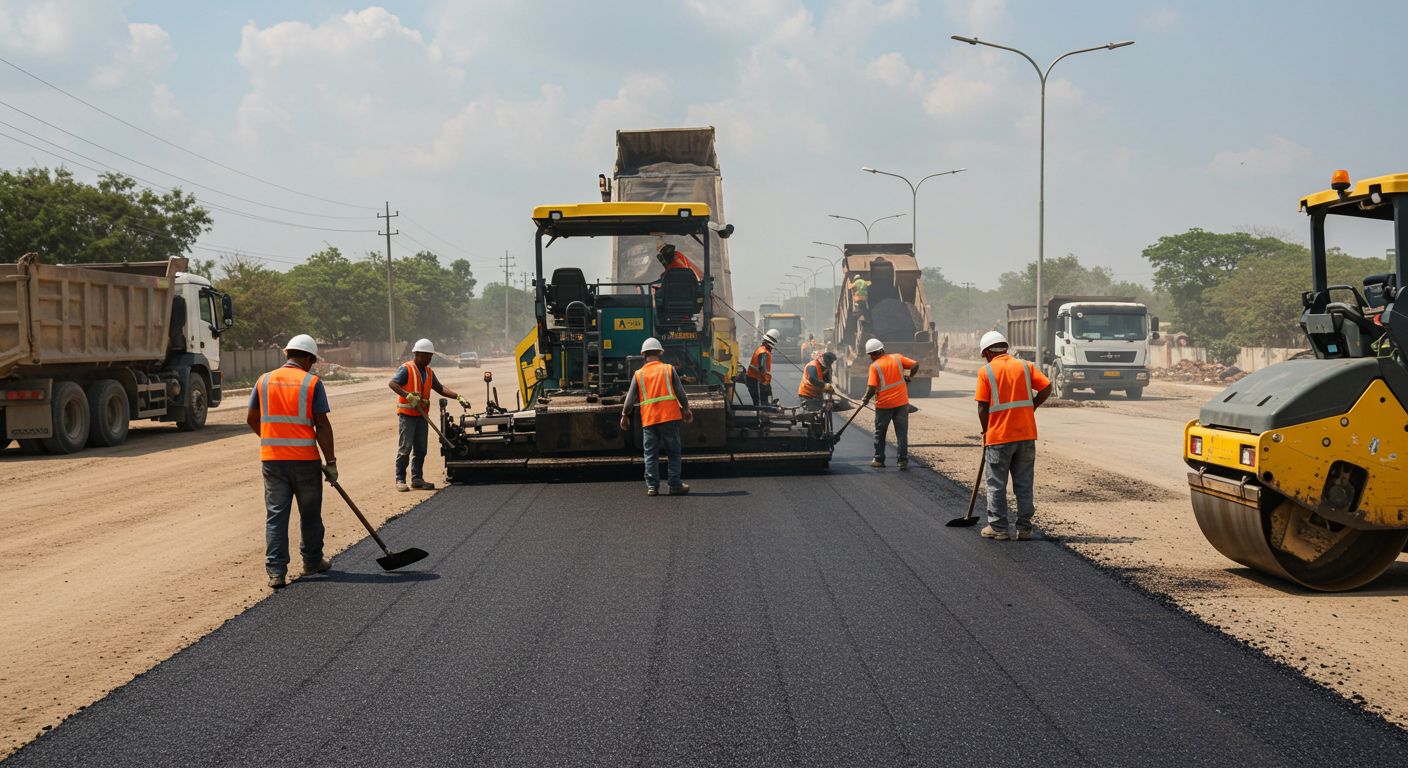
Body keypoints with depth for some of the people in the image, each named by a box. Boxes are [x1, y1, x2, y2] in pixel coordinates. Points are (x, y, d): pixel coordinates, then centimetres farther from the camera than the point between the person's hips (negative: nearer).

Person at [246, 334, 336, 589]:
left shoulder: (264, 381, 6)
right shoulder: (312, 383, -5)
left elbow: (252, 419, 14)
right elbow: (322, 425, -9)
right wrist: (330, 462, -2)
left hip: (271, 458, 3)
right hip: (305, 458, -2)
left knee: (275, 513, 4)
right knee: (309, 513, 14)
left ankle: (275, 571, -2)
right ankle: (312, 561, 28)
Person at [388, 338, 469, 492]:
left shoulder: (428, 372, 15)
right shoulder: (406, 369, -7)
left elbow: (440, 388, 15)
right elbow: (392, 383, -19)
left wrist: (458, 397, 4)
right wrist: (407, 395, -30)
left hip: (422, 415, 7)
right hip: (407, 414, -7)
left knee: (421, 449, 8)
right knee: (405, 448, -6)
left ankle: (417, 479, 15)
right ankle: (400, 480, -2)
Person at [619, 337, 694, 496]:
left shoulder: (638, 374, 5)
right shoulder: (669, 369, 2)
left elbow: (630, 398, 6)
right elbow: (680, 392, 3)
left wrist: (625, 416, 19)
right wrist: (686, 409, 16)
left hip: (648, 419, 1)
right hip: (669, 417, -1)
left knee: (651, 454, 8)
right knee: (674, 453, 7)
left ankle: (652, 486, 5)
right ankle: (675, 485, 5)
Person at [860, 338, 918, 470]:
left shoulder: (874, 366, -10)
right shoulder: (897, 358, 1)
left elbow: (871, 388, -15)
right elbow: (915, 365, 0)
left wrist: (866, 399, 2)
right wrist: (909, 376, 17)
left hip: (884, 404, -3)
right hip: (901, 402, 3)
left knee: (880, 433, 15)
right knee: (902, 433, 5)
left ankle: (879, 460, 20)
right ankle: (902, 461, 0)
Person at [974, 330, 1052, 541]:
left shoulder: (986, 371, -4)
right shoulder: (1025, 366, 6)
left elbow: (982, 407, -6)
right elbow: (1046, 388, -1)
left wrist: (985, 431, 6)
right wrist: (1030, 408, 8)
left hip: (998, 436, -3)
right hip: (1026, 435, 3)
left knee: (996, 485, 8)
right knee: (1024, 484, 10)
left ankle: (998, 528, 11)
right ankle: (1024, 528, 11)